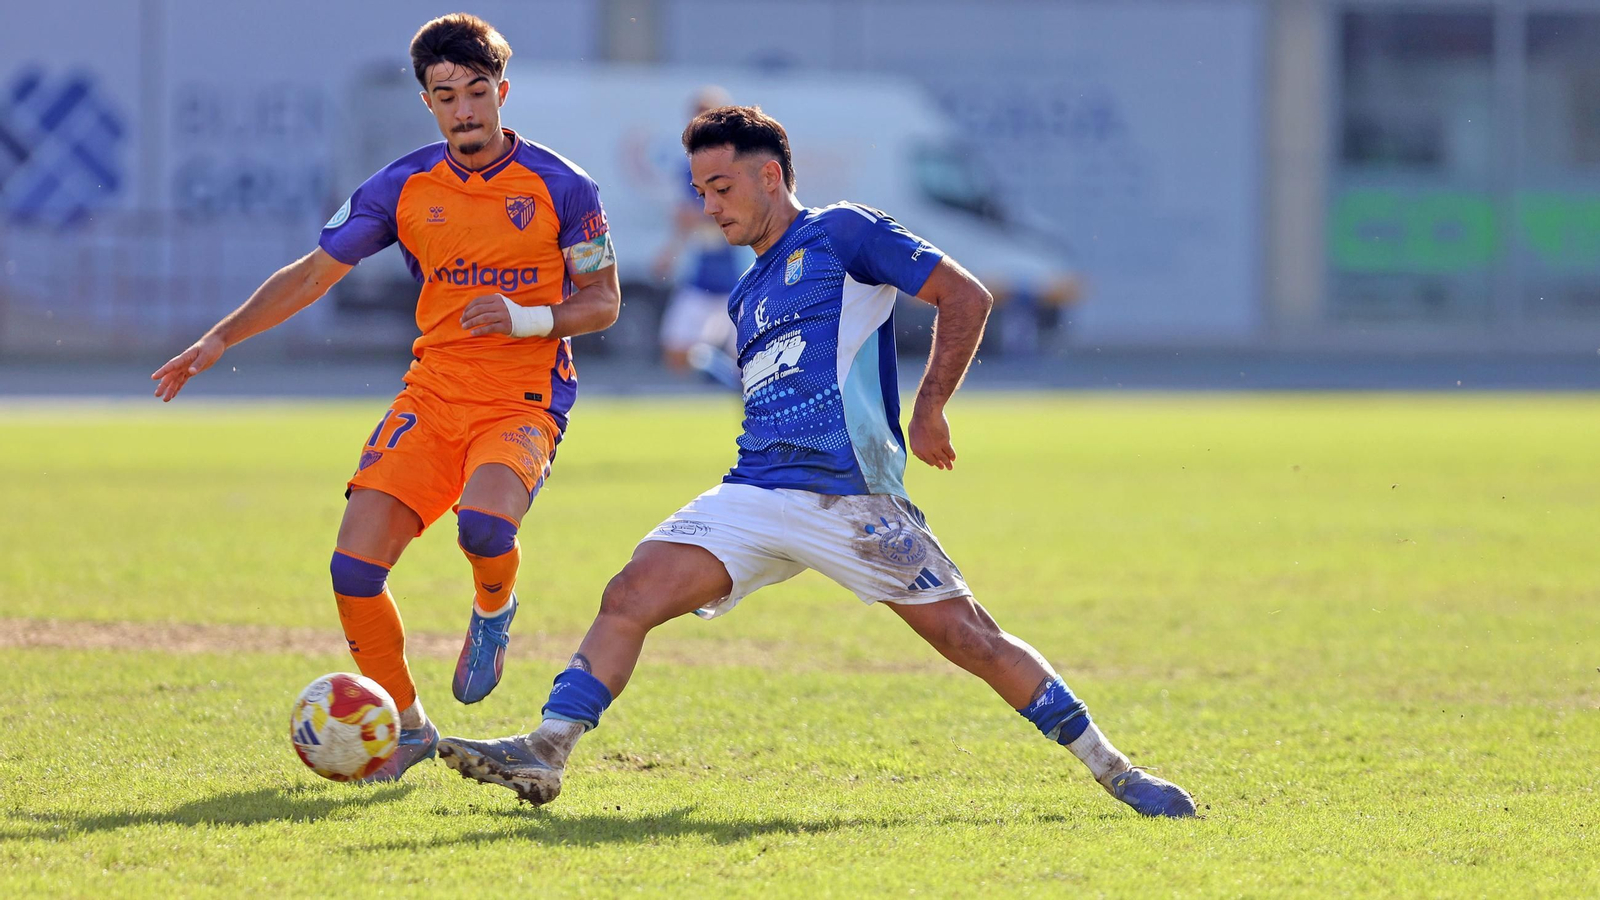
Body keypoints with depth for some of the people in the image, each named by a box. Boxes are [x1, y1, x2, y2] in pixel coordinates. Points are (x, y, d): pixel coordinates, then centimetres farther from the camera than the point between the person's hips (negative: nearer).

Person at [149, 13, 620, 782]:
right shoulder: (403, 187, 4)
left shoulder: (561, 188, -3)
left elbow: (603, 302, 3)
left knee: (483, 522, -35)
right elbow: (313, 272, 12)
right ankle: (404, 725, 7)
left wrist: (529, 319, -16)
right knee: (354, 564, -13)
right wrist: (221, 338, 5)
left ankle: (494, 612, 3)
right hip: (431, 396, 3)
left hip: (523, 402, -3)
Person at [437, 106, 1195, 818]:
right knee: (630, 594, -12)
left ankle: (1112, 770, 3)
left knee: (967, 636, -7)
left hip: (850, 492, -6)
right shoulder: (747, 297, 25)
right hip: (753, 495, 6)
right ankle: (543, 755, -17)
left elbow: (965, 296, 0)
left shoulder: (840, 234, 4)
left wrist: (928, 412, -5)